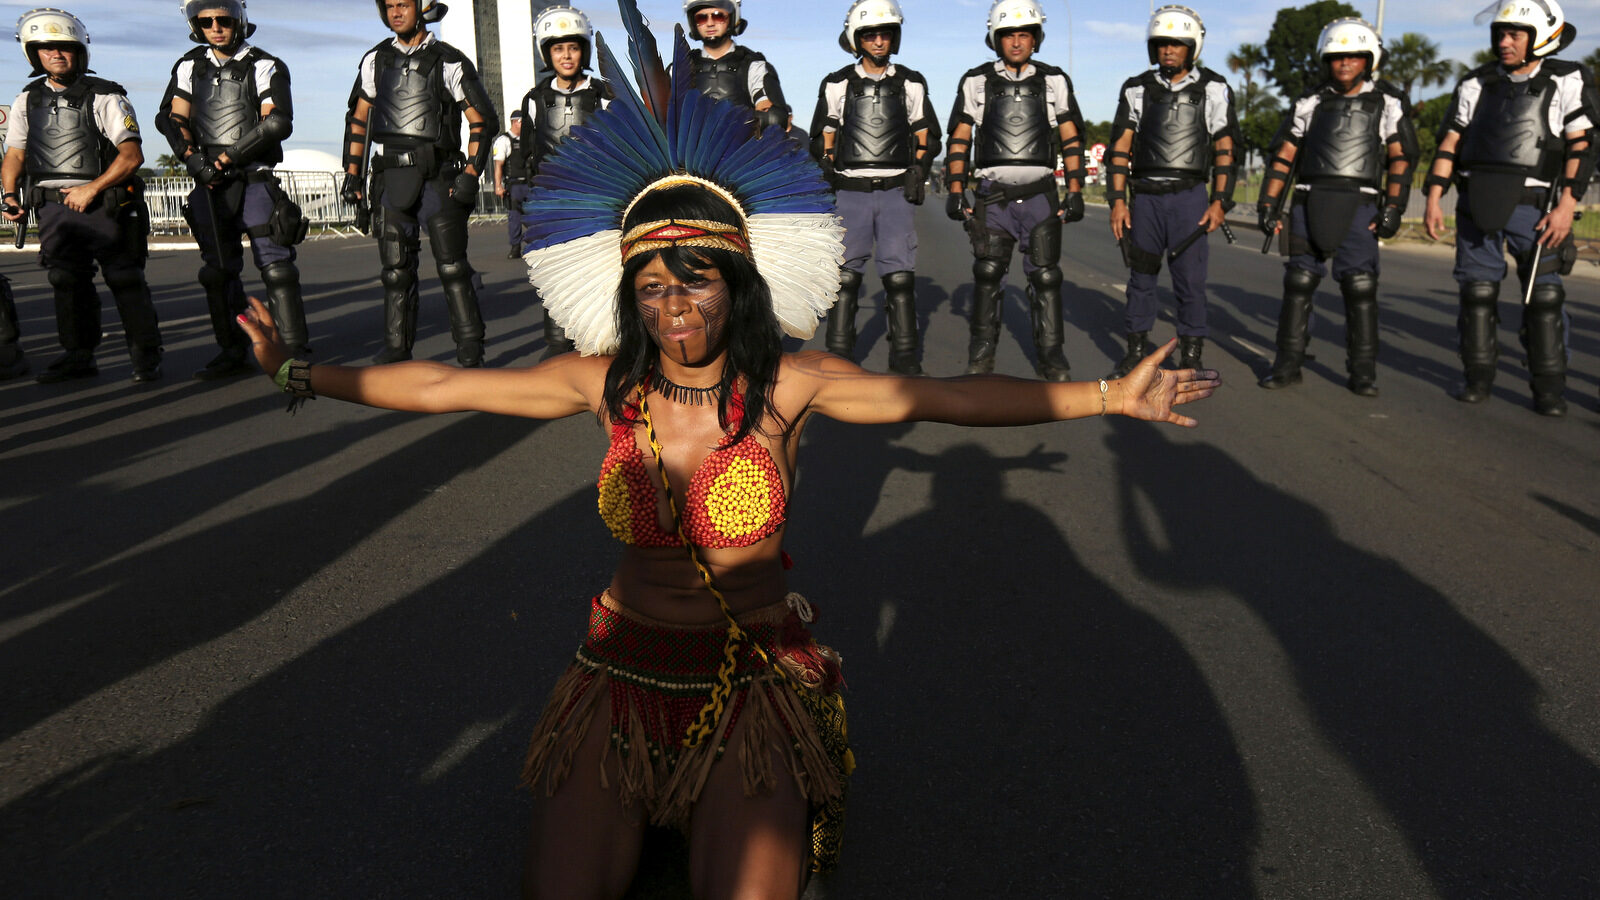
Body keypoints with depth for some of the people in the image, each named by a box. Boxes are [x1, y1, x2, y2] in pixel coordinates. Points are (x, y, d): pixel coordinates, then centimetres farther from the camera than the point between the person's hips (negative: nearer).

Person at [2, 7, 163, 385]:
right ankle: (78, 356, 16)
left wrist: (91, 189, -16)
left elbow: (132, 155, -11)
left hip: (104, 206, -5)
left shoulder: (104, 97, -4)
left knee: (125, 281, -4)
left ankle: (145, 355, 6)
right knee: (67, 283, 8)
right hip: (53, 208, 5)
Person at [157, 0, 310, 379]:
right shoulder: (190, 67, 13)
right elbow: (171, 118, 12)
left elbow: (277, 123, -15)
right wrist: (191, 157, -6)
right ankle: (233, 351, 15)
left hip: (254, 178, -5)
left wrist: (229, 156, -15)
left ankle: (293, 348, -7)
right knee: (218, 270, 7)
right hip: (209, 182, 5)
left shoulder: (265, 67, -3)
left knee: (274, 263, -11)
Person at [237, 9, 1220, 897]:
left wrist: (1110, 396, -18)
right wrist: (302, 374, 4)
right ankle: (630, 805, 17)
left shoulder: (788, 383, -9)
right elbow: (440, 385, 3)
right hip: (624, 671, 2)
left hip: (756, 679, -1)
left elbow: (951, 397, -14)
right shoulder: (608, 383, -3)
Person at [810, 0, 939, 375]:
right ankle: (839, 352, 3)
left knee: (900, 273, -4)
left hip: (896, 190, 0)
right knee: (845, 273, -3)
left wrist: (919, 170, 0)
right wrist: (827, 176, 0)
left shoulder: (911, 83, 11)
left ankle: (903, 353, 3)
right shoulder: (837, 84, 9)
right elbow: (822, 138, 13)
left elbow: (926, 135, 16)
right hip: (851, 191, 0)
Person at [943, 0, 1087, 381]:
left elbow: (1071, 141, 10)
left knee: (1045, 275, -1)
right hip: (991, 195, 0)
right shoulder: (976, 82, 7)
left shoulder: (1055, 82, 9)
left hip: (1040, 195, 0)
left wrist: (1075, 192, 2)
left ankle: (1050, 354, 5)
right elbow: (958, 140, 7)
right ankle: (982, 352, 9)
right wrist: (955, 191, -2)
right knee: (988, 274, -1)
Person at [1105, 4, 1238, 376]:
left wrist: (1220, 202, -6)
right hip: (1146, 196, 2)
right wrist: (1118, 200, -3)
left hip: (1190, 197, -2)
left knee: (1190, 279, -2)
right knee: (1141, 277, 8)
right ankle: (1137, 349, 18)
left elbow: (1225, 149, 1)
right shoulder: (1138, 89, 7)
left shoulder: (1212, 89, 3)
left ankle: (1191, 353, 8)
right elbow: (1121, 147, 5)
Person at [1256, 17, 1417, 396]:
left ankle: (1363, 371, 2)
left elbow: (1400, 158, 3)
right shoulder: (1311, 102, 10)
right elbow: (1283, 156, 9)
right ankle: (1288, 364, 7)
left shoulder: (1388, 102, 7)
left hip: (1358, 206, -1)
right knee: (1298, 283, 0)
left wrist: (1393, 208, -7)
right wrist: (1268, 204, 3)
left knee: (1360, 286, -6)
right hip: (1310, 203, 2)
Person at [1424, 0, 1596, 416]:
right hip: (1477, 205, 3)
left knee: (1543, 296, -2)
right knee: (1477, 291, 4)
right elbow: (1449, 143, 8)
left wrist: (1566, 206, -15)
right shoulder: (1477, 84, 8)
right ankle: (1477, 378, 14)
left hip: (1532, 206, -2)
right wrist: (1433, 199, -1)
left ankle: (1548, 388, 6)